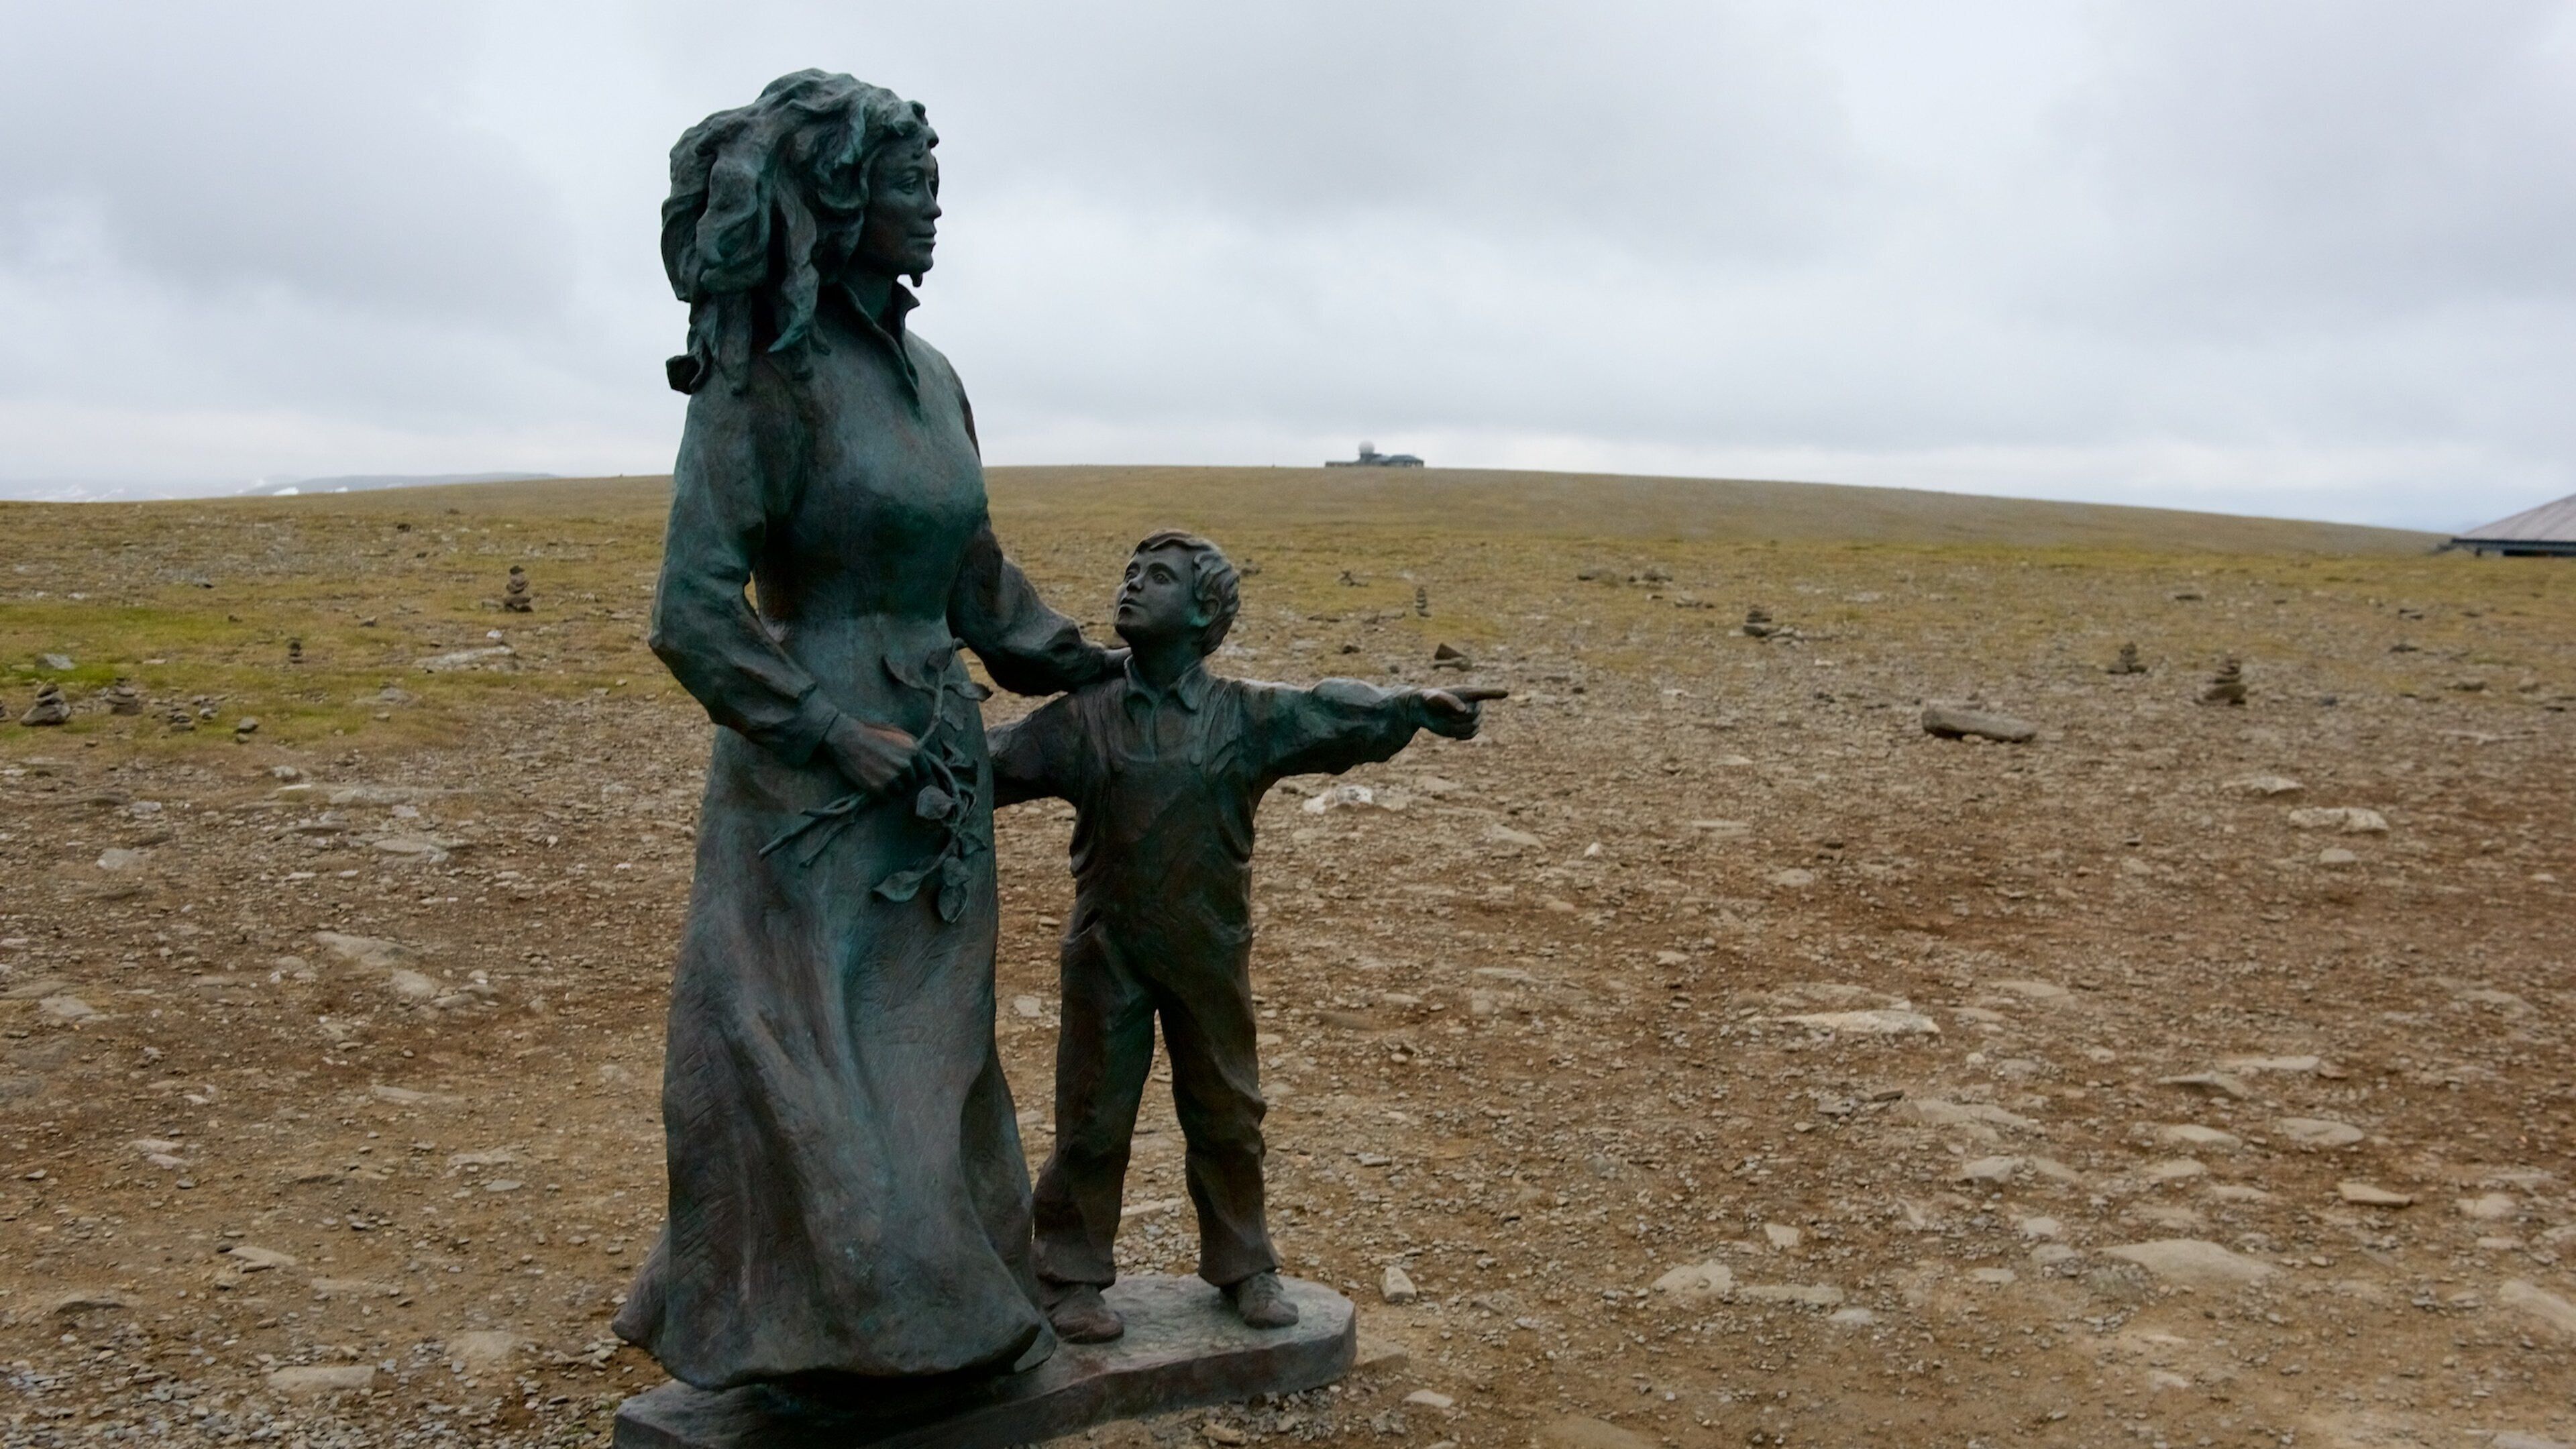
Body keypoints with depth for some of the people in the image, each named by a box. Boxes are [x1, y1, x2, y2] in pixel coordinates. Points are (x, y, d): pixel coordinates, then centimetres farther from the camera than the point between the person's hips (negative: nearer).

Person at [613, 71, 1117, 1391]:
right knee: (809, 1067, 3)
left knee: (925, 1057, 16)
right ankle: (807, 1330, 20)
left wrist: (1098, 676, 21)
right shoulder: (762, 378, -13)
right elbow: (693, 615, -17)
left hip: (937, 773, 7)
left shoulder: (927, 375, 9)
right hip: (815, 785, -7)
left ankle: (924, 1305, 31)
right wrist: (841, 740, -17)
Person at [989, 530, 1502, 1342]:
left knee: (1227, 1115, 13)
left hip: (1210, 955, 1)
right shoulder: (1085, 716, -2)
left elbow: (1332, 715, -13)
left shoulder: (1249, 716, -3)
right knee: (1092, 1120, 7)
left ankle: (1242, 1266, 31)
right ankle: (1073, 1276, 22)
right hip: (1107, 955, 0)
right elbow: (996, 760, -1)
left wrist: (1414, 706, -29)